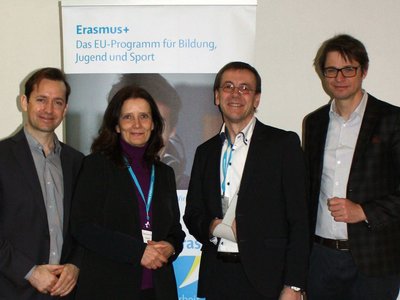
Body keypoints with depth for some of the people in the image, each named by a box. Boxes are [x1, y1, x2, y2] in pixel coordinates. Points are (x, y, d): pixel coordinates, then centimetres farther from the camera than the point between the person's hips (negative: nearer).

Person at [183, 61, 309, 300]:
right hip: (216, 278, 4)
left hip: (265, 280, -3)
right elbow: (192, 215, 15)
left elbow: (298, 220, -5)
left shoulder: (284, 143, -1)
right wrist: (213, 226, -7)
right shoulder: (205, 151, 13)